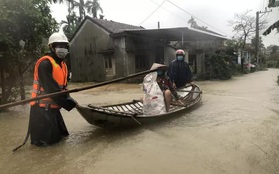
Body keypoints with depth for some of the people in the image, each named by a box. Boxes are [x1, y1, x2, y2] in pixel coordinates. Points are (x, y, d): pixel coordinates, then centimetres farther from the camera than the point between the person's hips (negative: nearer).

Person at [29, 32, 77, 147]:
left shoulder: (62, 64, 11)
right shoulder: (45, 64, -18)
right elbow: (51, 88, -25)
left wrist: (69, 100, -1)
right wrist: (69, 103, -22)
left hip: (53, 106, 9)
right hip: (42, 107, -9)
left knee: (59, 133, 18)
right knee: (46, 139, -3)